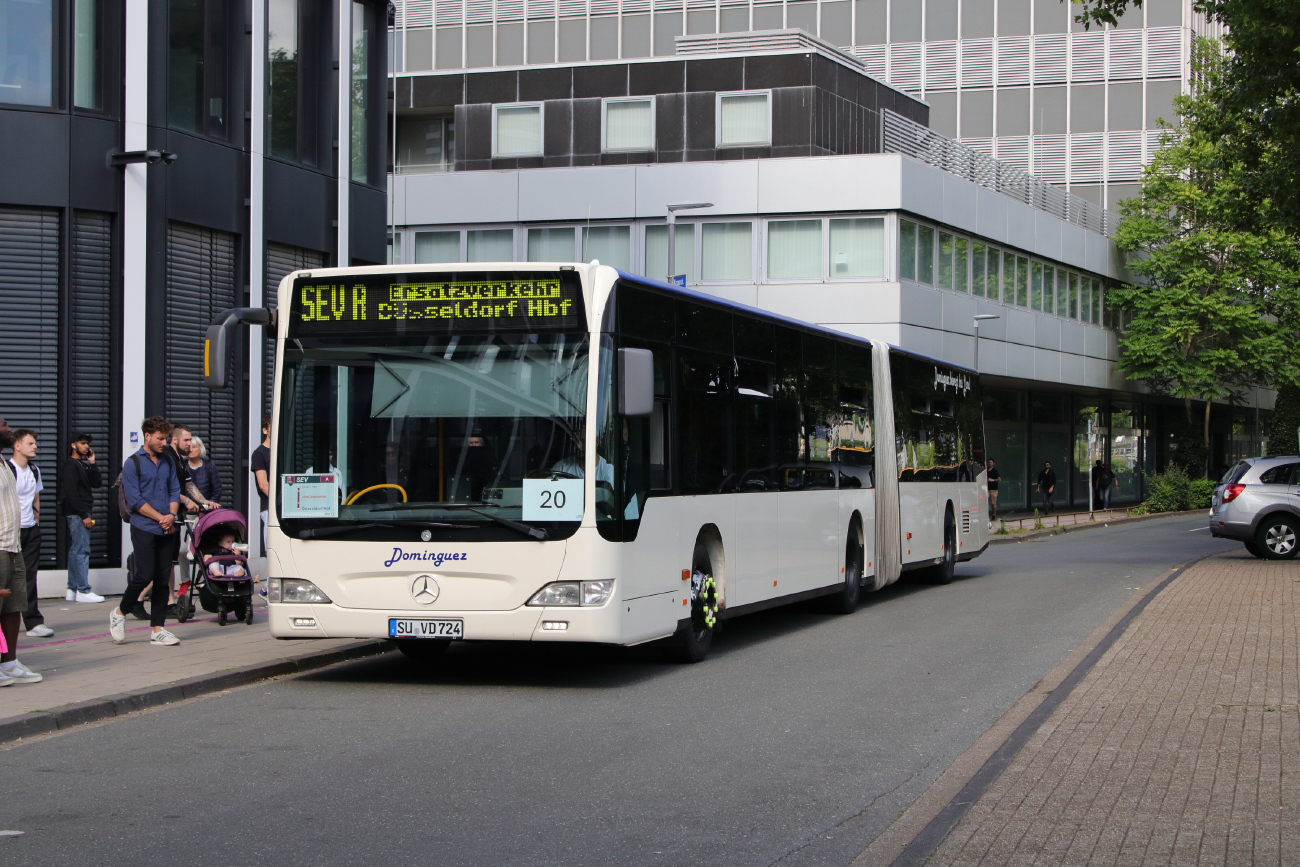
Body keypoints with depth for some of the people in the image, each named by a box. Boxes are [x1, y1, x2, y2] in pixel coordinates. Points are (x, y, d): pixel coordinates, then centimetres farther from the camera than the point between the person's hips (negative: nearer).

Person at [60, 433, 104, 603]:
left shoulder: (83, 465, 19)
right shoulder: (70, 465, -10)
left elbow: (97, 483, 12)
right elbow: (71, 493, -17)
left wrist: (92, 464, 4)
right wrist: (84, 515, -19)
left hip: (82, 513, 10)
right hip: (76, 513, -10)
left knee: (75, 551, 11)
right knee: (82, 551, -11)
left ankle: (72, 589, 14)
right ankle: (83, 591, -12)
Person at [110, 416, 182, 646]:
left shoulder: (168, 463, 15)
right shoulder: (132, 464, -3)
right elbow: (134, 500, -8)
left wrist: (171, 516, -4)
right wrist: (161, 518, -10)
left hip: (167, 531, 5)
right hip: (144, 530, -5)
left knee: (162, 579, 3)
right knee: (145, 575, -12)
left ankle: (158, 630, 6)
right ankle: (120, 612, 12)